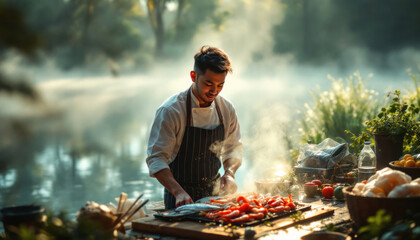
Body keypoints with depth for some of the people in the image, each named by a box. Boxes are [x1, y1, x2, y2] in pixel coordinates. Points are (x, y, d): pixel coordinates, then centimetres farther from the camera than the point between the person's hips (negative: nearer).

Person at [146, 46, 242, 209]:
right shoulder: (170, 110, -16)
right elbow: (156, 159, -18)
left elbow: (233, 147, 12)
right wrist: (179, 192, -31)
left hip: (214, 191, 4)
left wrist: (229, 173, -9)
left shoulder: (226, 109, 0)